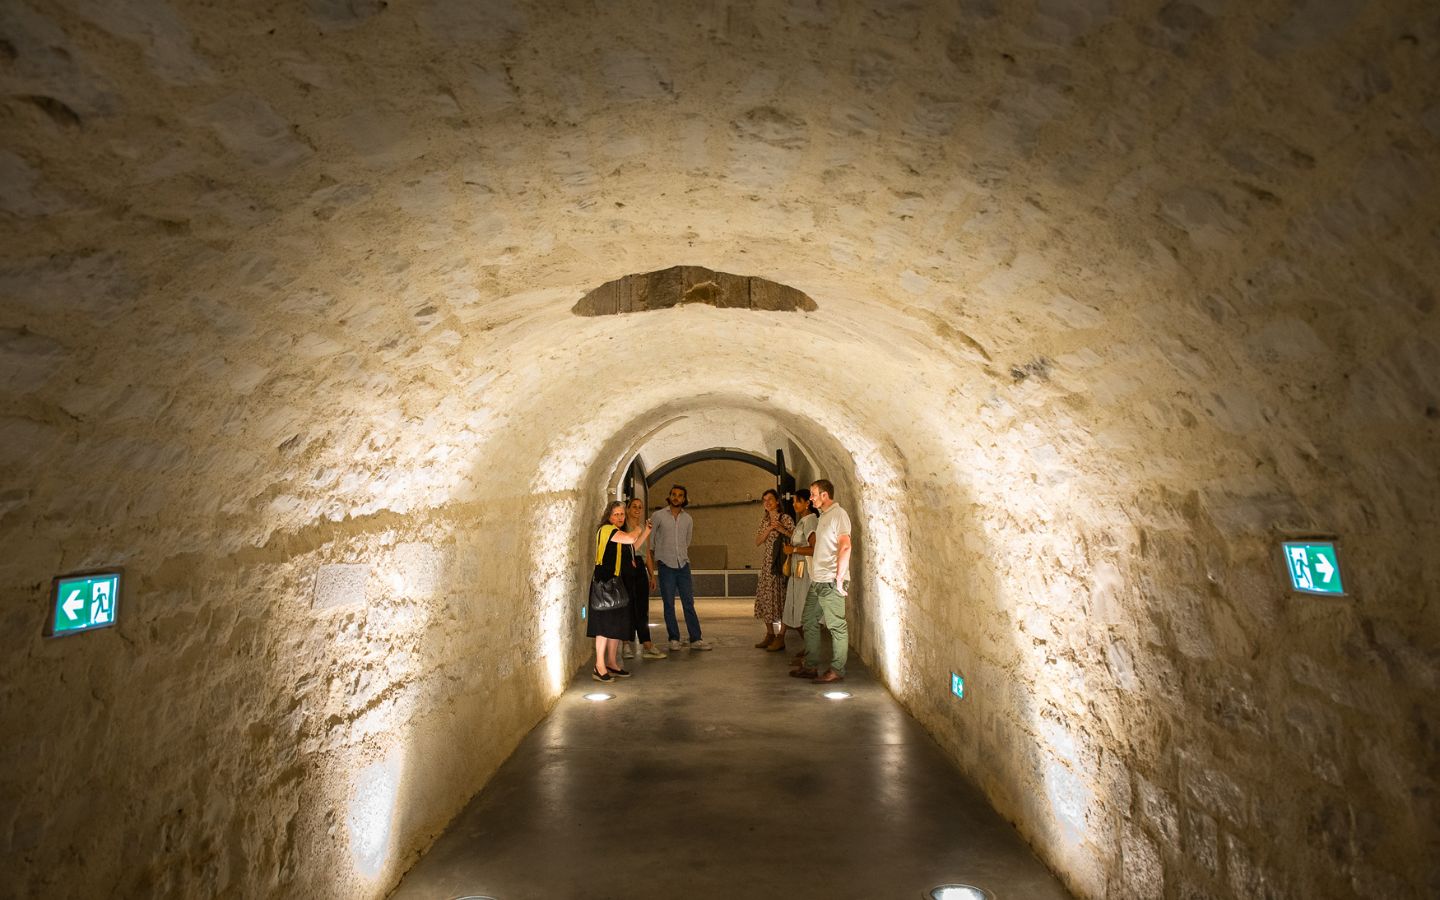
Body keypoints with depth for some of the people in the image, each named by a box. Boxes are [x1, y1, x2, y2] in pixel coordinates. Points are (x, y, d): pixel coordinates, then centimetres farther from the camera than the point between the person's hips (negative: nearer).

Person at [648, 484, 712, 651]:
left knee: (689, 603, 2)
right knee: (669, 604, 2)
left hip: (683, 565, 3)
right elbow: (648, 538, 4)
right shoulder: (658, 516, -1)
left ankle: (695, 639, 6)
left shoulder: (688, 519, 9)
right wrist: (656, 558, 7)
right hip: (665, 565, -3)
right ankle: (674, 640, 10)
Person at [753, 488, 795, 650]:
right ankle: (770, 635, 20)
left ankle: (781, 638, 3)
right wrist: (768, 529, -8)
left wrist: (782, 530, -22)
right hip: (766, 564, 7)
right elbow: (757, 542, 6)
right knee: (766, 598, 9)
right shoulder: (764, 520, 12)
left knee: (781, 597, -3)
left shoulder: (786, 519, -6)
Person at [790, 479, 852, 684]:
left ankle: (837, 670, 8)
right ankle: (810, 666, 23)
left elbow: (845, 547, -19)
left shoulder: (838, 515, -11)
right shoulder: (823, 517, 18)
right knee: (810, 621, 14)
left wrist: (839, 579, -21)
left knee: (836, 625, 0)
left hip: (830, 582, -10)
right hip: (817, 581, 10)